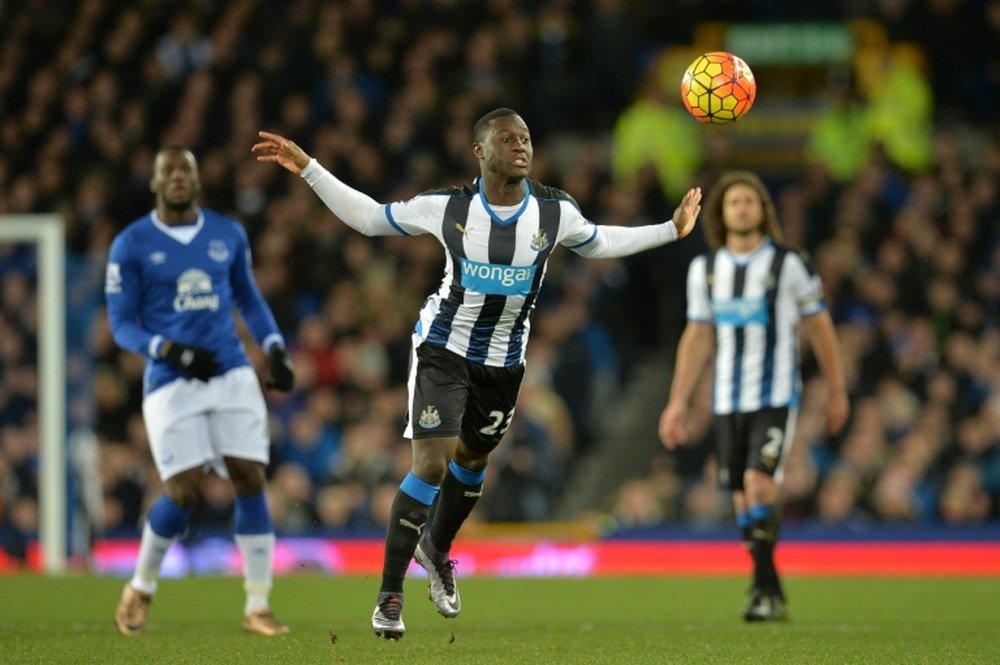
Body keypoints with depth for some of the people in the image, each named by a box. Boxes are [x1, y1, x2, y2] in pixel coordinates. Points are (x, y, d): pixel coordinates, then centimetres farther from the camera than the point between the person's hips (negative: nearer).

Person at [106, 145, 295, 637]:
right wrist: (170, 351, -18)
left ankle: (257, 608, -1)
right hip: (171, 382, -3)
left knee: (251, 481, -7)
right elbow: (122, 325, -1)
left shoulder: (229, 235, 9)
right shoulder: (131, 245, -2)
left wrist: (276, 351, 8)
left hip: (232, 375, 3)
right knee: (183, 492, -10)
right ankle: (140, 588, 17)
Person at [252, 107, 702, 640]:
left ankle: (437, 550, 49)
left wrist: (671, 230, 9)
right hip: (444, 348, -4)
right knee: (432, 464, -16)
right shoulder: (447, 208, -16)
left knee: (472, 460, 20)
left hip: (504, 358, 4)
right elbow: (369, 217, -4)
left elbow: (598, 242, 12)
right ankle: (390, 595, -8)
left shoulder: (555, 212, -10)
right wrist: (307, 169, -10)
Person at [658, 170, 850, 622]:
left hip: (776, 398, -4)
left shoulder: (789, 265, -3)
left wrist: (836, 391, 9)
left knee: (758, 484, -20)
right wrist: (678, 403, 10)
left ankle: (764, 589, -13)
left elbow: (820, 327, 5)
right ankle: (773, 597, 15)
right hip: (727, 400, 4)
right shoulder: (704, 269, 8)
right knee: (744, 501, 3)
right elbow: (697, 339, 14)